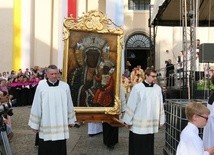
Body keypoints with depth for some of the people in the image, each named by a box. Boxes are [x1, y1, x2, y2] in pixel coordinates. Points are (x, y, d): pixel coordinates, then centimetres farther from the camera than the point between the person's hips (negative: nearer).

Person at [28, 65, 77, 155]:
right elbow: (36, 106, -2)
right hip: (46, 125, -1)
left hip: (61, 125, 1)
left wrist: (71, 120, 12)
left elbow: (69, 105, 7)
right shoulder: (41, 86, -5)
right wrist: (35, 124, 0)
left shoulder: (65, 86, -1)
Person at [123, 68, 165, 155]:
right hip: (138, 124, -3)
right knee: (137, 147, 6)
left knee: (149, 147, 12)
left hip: (151, 124, 4)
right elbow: (131, 105, -6)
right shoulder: (137, 88, -10)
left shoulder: (158, 88, 3)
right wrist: (128, 121, -3)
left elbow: (160, 105, 9)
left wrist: (161, 120, 11)